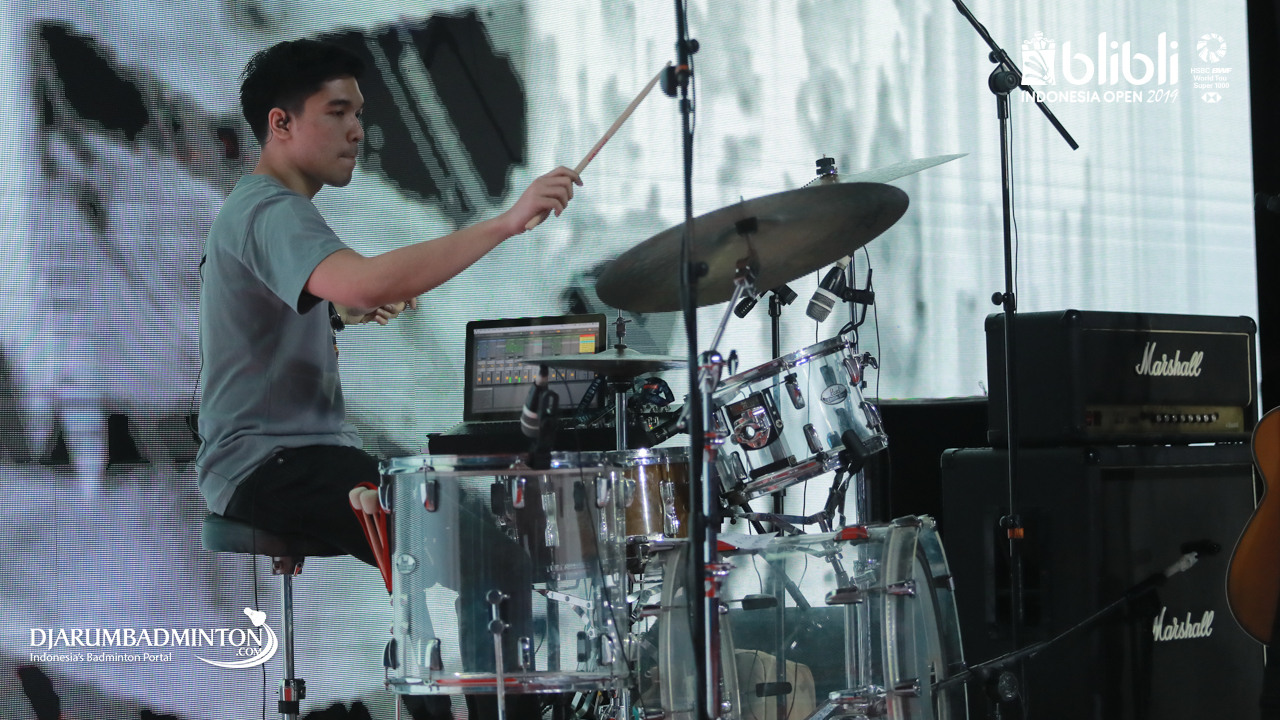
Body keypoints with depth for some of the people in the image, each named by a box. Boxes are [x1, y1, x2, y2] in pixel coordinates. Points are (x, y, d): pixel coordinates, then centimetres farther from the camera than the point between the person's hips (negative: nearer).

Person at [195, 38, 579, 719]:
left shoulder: (273, 210, 19)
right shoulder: (269, 213, -16)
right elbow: (365, 282, -36)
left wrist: (344, 312, 16)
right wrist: (507, 222, -37)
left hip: (312, 450, 11)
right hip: (266, 465, -11)